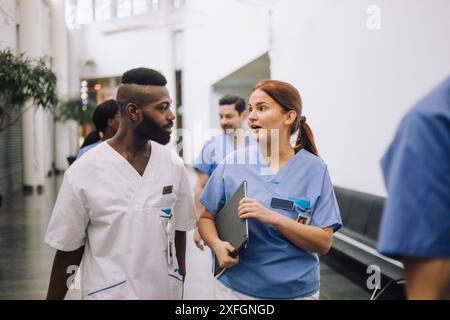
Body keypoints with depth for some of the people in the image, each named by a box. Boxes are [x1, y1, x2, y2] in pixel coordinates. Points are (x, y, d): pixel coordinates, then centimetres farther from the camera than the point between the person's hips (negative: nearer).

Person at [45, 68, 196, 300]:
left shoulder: (173, 165, -4)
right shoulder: (83, 173, -14)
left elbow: (179, 230, 6)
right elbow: (68, 249, -5)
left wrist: (180, 282, 7)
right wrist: (53, 298, 0)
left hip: (167, 290, 4)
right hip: (109, 293, -3)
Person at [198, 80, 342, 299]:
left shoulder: (314, 169, -8)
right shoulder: (233, 163, -5)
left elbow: (323, 243, -10)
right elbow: (206, 218, 3)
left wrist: (272, 218, -23)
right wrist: (217, 245, -17)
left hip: (297, 291, 0)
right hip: (235, 287, 1)